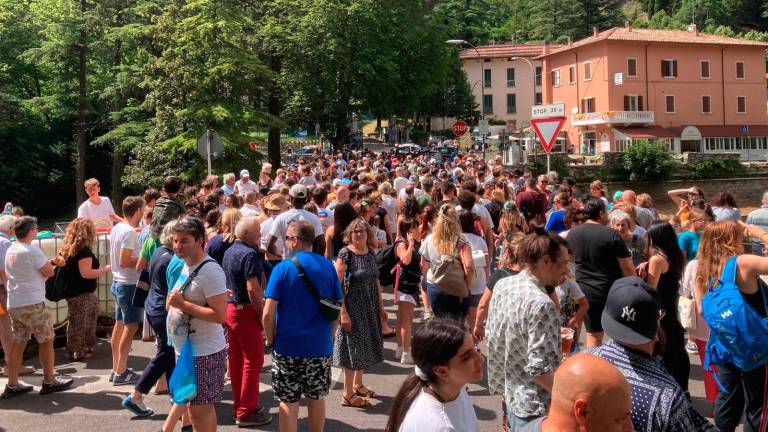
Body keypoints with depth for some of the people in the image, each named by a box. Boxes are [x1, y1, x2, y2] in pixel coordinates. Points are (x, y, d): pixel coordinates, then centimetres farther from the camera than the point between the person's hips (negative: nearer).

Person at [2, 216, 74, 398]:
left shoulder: (10, 251, 10)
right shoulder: (32, 250, -16)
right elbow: (49, 272, -12)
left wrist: (48, 262, 16)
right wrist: (48, 262, 9)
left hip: (14, 303, 8)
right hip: (33, 302, -8)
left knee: (18, 342, 11)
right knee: (46, 341, 4)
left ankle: (12, 385, 13)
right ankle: (49, 382, 11)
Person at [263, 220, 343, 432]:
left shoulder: (283, 268, -12)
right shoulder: (328, 266, -1)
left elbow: (268, 314, -15)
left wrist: (271, 340, 0)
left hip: (288, 346, -3)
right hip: (321, 345, 3)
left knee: (288, 402, 9)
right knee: (317, 398, 18)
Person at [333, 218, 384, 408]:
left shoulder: (370, 252, 6)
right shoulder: (345, 254, -14)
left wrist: (380, 306, 12)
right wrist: (342, 312, -21)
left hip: (370, 307, 7)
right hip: (352, 306, -7)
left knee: (365, 345, 16)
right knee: (353, 346, -1)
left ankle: (357, 384, 34)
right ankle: (347, 395, 10)